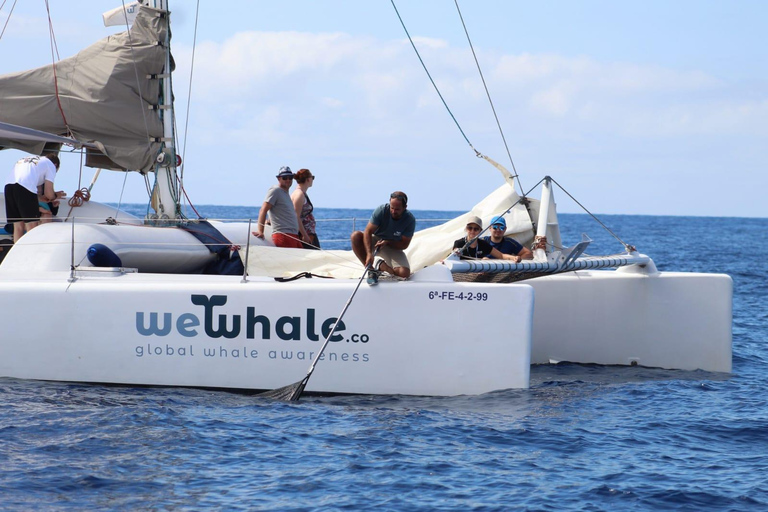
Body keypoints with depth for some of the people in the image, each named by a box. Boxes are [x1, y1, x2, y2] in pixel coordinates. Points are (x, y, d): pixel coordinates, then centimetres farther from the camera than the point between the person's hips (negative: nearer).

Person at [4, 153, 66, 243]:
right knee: (32, 225, -2)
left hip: (8, 186, 6)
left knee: (18, 226, 12)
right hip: (25, 188, -6)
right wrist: (55, 196, 32)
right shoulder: (51, 165, 18)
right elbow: (49, 194, 11)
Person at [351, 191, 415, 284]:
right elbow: (368, 232, -24)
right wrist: (369, 254, -38)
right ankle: (370, 270, -22)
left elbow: (404, 245, -12)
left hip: (393, 247, 0)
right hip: (375, 241, 0)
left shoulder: (410, 220, -18)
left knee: (404, 273, -27)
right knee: (356, 236, -31)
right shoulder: (382, 210, -20)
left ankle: (380, 265, 3)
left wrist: (387, 242, -30)